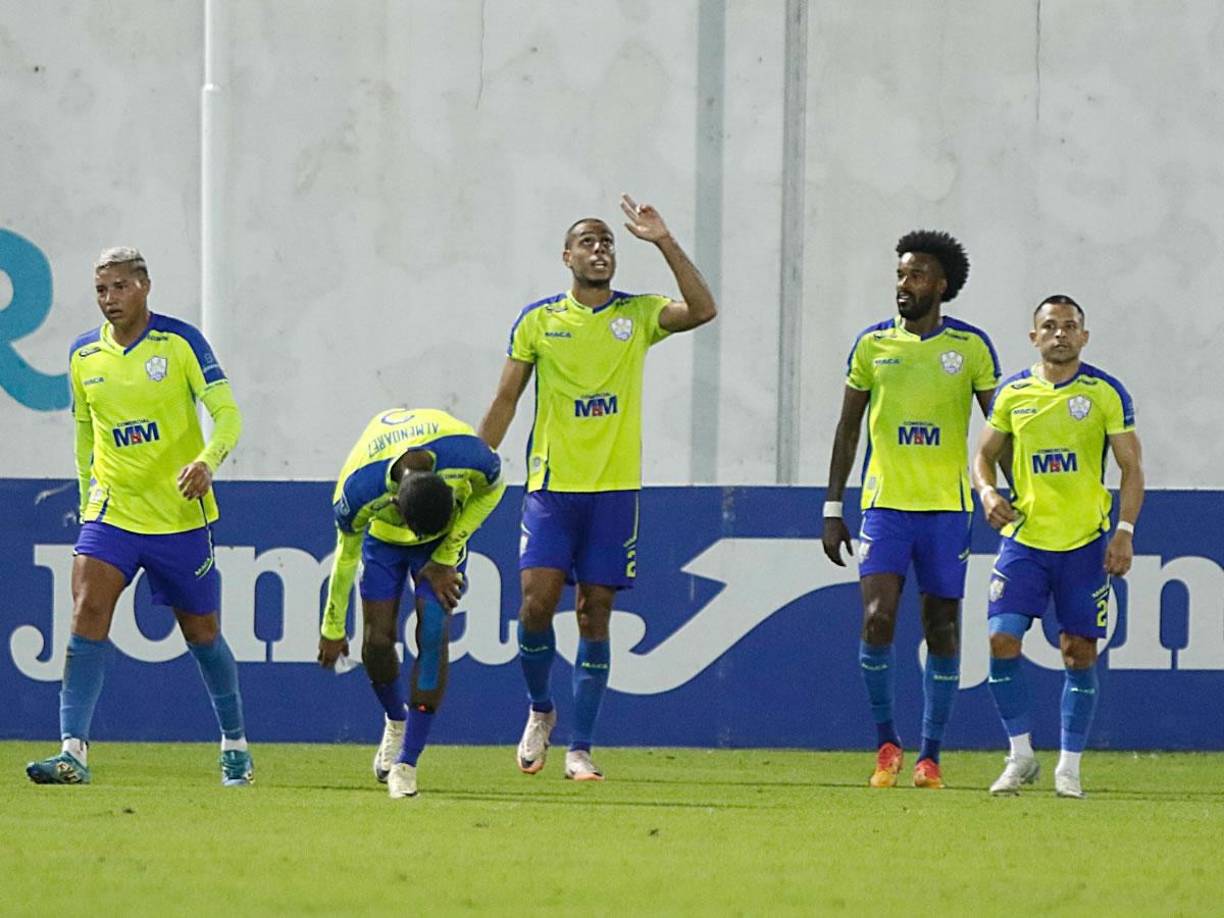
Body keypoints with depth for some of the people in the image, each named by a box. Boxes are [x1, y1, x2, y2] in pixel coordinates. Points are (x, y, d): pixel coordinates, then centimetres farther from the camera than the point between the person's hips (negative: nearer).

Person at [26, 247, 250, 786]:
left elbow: (226, 413, -12)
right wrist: (87, 492, 17)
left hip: (181, 514, -2)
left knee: (201, 632, 9)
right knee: (88, 613, -18)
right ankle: (73, 751, -23)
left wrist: (207, 461, -30)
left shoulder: (179, 342, -8)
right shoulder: (82, 356, 5)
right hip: (111, 513, 2)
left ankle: (235, 742, 30)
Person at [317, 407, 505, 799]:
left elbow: (491, 491, -11)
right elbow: (346, 556, -16)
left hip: (443, 543, 0)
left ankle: (407, 763, -13)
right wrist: (332, 629, -4)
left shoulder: (471, 458, -39)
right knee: (377, 642, -6)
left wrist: (446, 557, -13)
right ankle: (395, 720, 28)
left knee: (433, 633, -17)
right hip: (383, 541, 0)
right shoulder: (358, 491, -37)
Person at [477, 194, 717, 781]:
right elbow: (505, 400, 8)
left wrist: (664, 242, -17)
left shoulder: (637, 315, 5)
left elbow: (701, 310, -13)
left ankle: (580, 750, 5)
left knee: (595, 615, 0)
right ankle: (540, 711, 15)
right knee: (536, 602, -12)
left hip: (615, 489, 1)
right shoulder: (538, 320, 4)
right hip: (551, 486, -1)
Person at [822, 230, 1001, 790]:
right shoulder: (872, 344, 5)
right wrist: (832, 510, 7)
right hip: (885, 503, 0)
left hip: (948, 506, 0)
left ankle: (930, 756, 11)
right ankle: (886, 742, 1)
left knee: (942, 628, 3)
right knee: (877, 617, -14)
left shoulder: (971, 346, 1)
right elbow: (848, 429, 11)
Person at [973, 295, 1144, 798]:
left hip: (1085, 543, -2)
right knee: (1002, 641, -10)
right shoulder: (1012, 393, 5)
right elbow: (984, 454, 16)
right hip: (1024, 540, 2)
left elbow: (1132, 466, 0)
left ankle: (1069, 767, 10)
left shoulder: (1106, 393, -2)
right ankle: (1021, 756, 3)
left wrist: (1124, 530, -10)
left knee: (1079, 653, 0)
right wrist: (987, 492, -6)